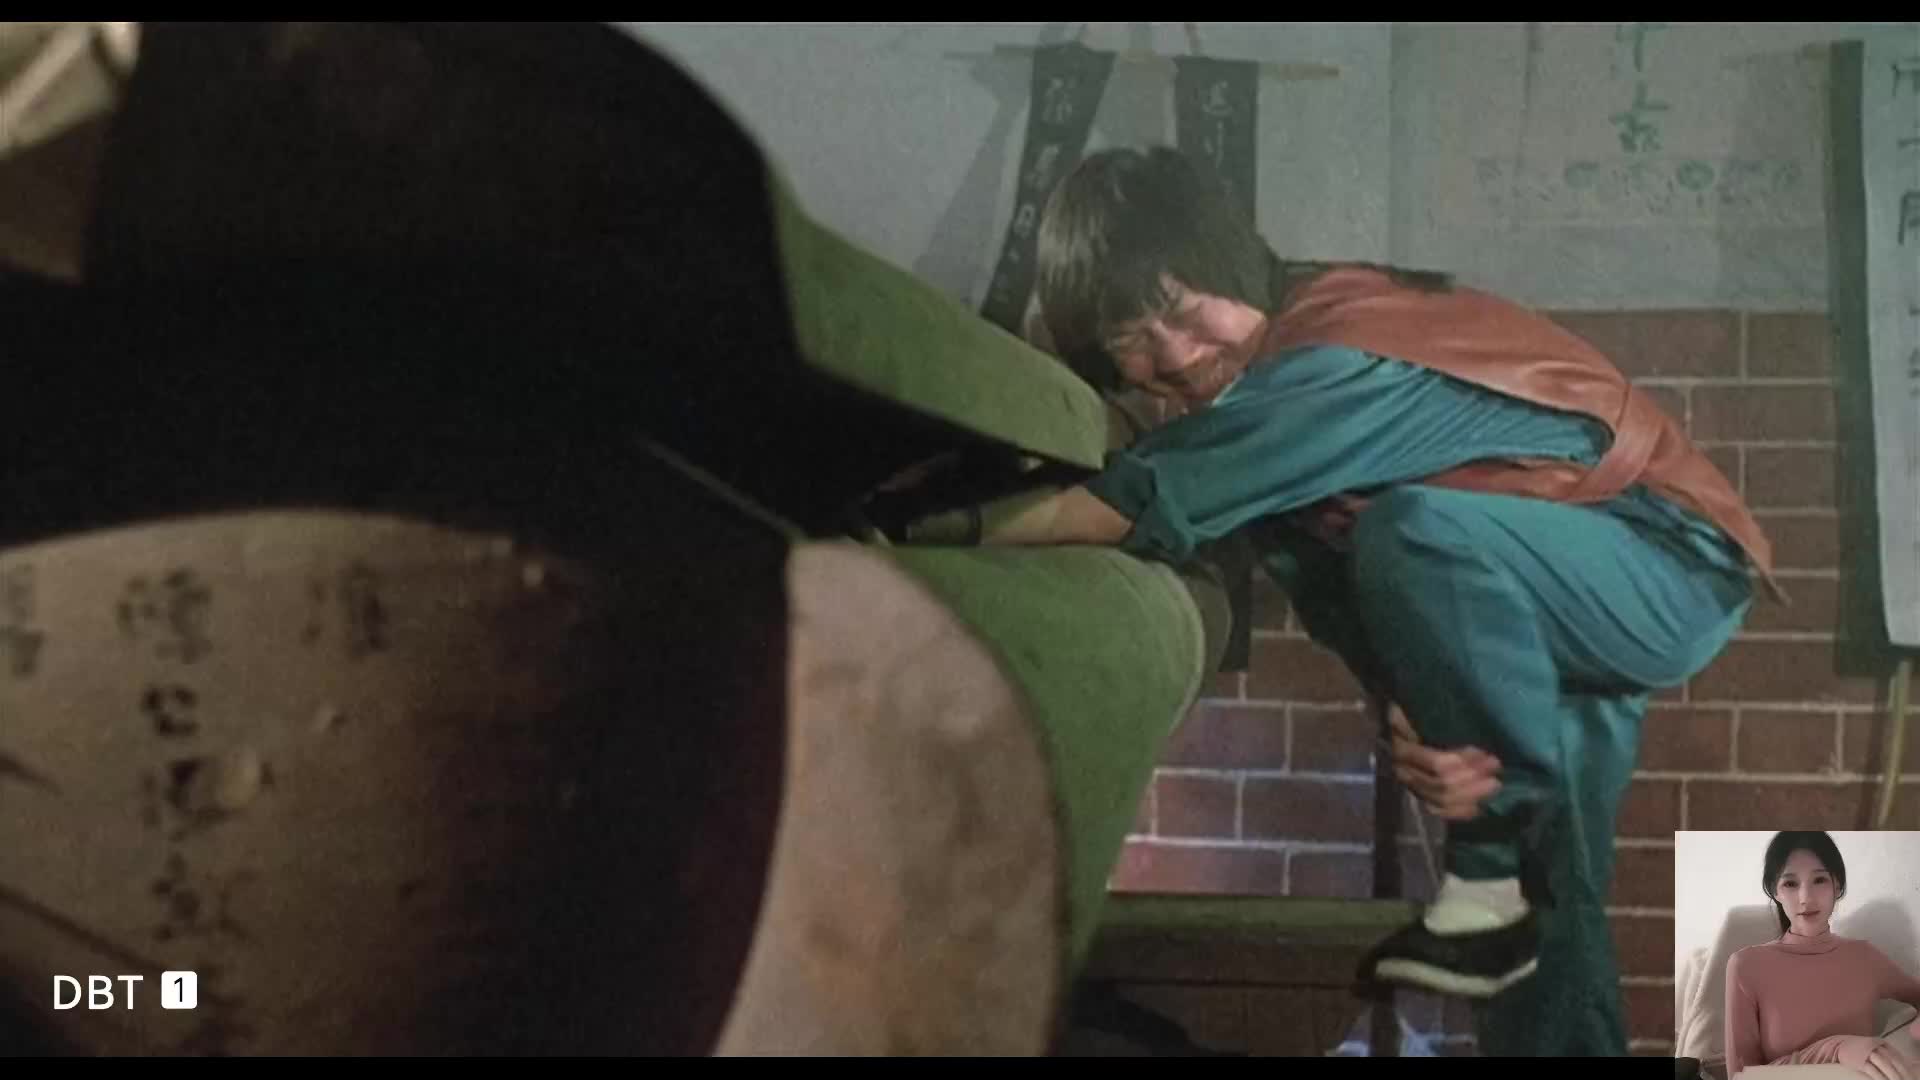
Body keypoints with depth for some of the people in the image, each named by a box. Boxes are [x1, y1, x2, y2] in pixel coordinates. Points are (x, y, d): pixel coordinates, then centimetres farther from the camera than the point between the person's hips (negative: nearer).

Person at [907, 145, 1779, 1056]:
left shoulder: (1341, 354, -28)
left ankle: (1503, 864, -15)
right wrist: (1421, 725, -26)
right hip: (1569, 625, 9)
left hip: (1677, 567, -9)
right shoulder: (1257, 371, -2)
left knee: (1415, 531, -32)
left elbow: (1151, 500, -37)